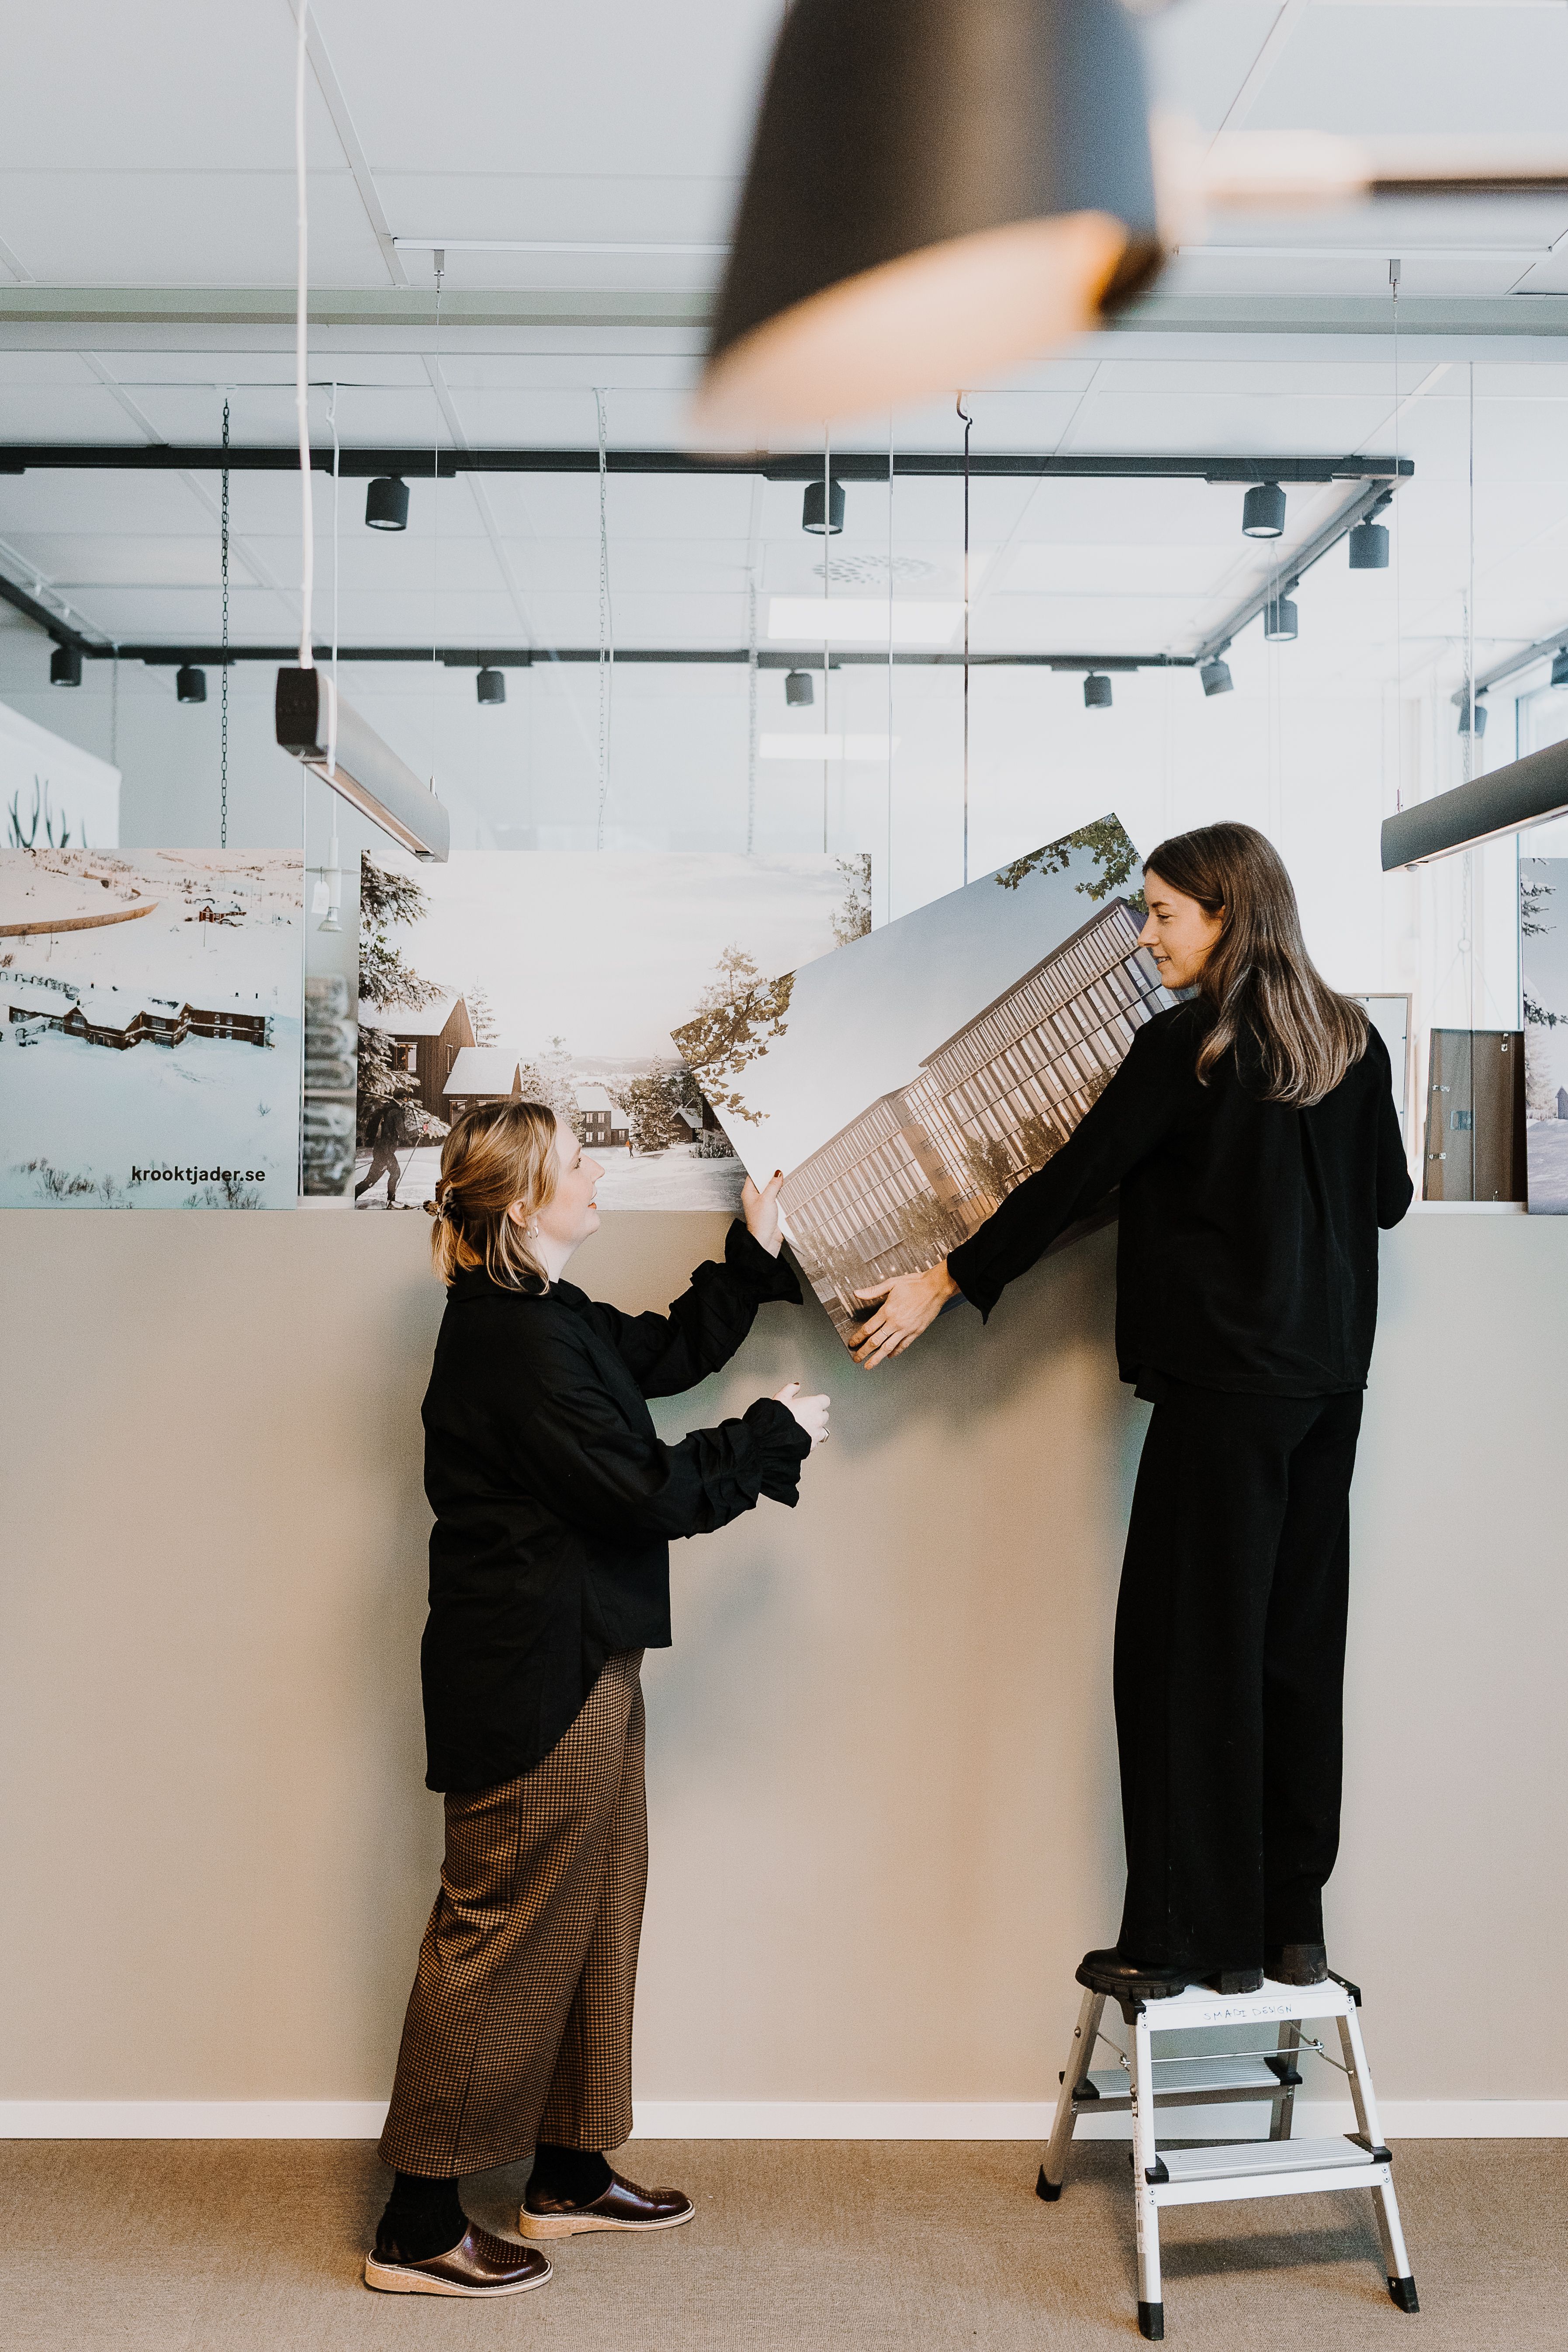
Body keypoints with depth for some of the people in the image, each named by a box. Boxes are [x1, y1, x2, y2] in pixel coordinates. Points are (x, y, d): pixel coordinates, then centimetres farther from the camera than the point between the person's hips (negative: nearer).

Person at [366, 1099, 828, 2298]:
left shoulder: (547, 1320, 10)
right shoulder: (515, 1345, -22)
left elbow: (671, 1349, 24)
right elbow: (648, 1491, -22)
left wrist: (757, 1250, 20)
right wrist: (776, 1435, -9)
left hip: (572, 1666, 11)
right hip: (535, 1681, -11)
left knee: (595, 1920, 19)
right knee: (504, 1936, 0)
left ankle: (571, 2175, 33)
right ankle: (419, 2228, 13)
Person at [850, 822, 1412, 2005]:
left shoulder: (1185, 1046, -10)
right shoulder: (1353, 1040, 8)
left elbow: (1072, 1178, -8)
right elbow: (1389, 1197, 16)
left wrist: (945, 1285, 0)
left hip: (1226, 1382, -7)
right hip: (1332, 1377, 7)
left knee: (1192, 1646, 0)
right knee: (1298, 1640, 12)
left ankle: (1198, 1936, 7)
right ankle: (1293, 1925, 20)